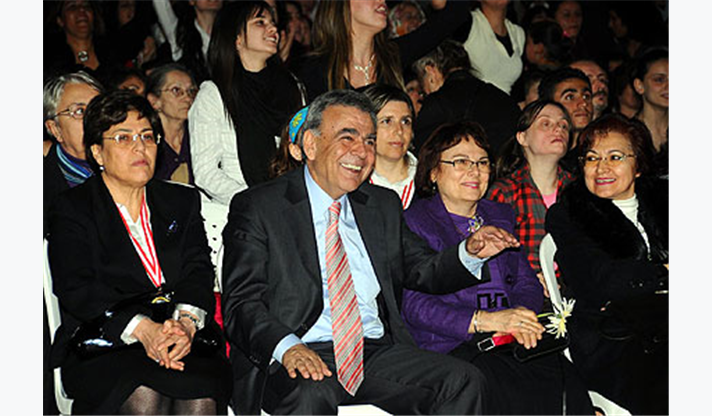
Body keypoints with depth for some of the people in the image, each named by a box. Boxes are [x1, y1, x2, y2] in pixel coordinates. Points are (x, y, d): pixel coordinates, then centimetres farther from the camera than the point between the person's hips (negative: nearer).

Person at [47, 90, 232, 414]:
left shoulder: (183, 202, 19)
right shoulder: (71, 210, 7)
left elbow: (199, 271, 7)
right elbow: (76, 289, -6)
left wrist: (186, 322, -16)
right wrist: (143, 329, -21)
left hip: (184, 342, 2)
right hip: (101, 348, -2)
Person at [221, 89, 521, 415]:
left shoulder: (384, 205, 19)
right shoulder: (257, 208, 2)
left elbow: (424, 272, 22)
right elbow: (242, 304, -5)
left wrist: (469, 252, 0)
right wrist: (287, 346, -25)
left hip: (378, 352, 5)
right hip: (305, 356, -5)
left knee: (464, 383, -19)